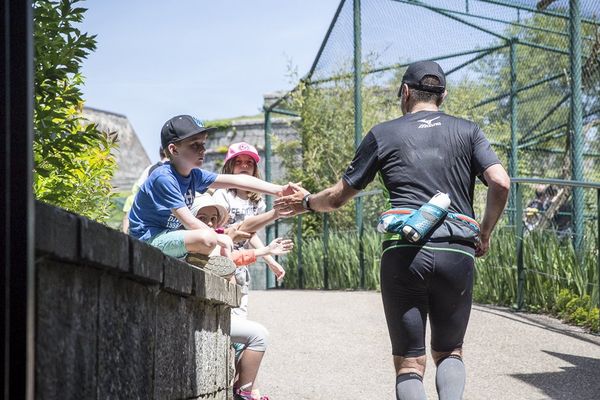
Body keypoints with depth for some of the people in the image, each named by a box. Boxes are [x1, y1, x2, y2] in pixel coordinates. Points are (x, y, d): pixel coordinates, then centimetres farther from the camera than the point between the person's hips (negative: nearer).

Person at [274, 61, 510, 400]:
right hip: (457, 254, 1)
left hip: (403, 253, -1)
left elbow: (338, 196, 17)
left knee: (409, 362, 5)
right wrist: (485, 234, 14)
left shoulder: (384, 134, 13)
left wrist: (306, 202, 37)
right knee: (449, 352, 16)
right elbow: (500, 183, -1)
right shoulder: (468, 131, 14)